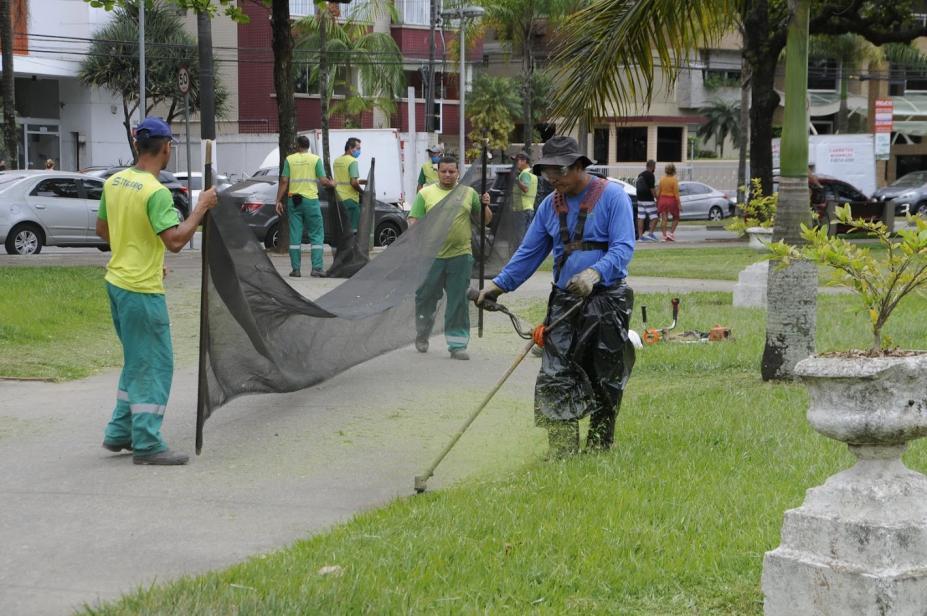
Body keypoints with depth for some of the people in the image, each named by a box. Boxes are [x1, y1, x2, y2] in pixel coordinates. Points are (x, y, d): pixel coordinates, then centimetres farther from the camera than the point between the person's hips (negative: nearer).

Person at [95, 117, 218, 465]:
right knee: (154, 366, -2)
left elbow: (102, 229, 17)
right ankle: (147, 446, -1)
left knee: (136, 361, 20)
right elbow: (175, 241, -27)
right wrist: (201, 208, -17)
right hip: (142, 289, -9)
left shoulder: (114, 182, 5)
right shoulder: (156, 192, -20)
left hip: (117, 280, 9)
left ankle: (120, 433, 24)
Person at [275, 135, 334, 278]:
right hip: (311, 200, -2)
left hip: (293, 200, 2)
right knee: (316, 235, 4)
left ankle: (296, 269, 5)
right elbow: (323, 181, -4)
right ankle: (316, 268, -4)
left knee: (295, 235, 5)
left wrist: (278, 201, 3)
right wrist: (332, 183, 17)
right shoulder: (315, 159, -1)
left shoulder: (289, 159, 3)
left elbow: (284, 181, -1)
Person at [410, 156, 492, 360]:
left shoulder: (469, 193, 11)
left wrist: (485, 206, -5)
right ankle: (422, 335, 32)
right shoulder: (426, 194, 6)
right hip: (431, 256, -1)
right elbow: (413, 220, 3)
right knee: (426, 297, 9)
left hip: (460, 255, 1)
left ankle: (457, 345, 4)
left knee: (459, 301, 0)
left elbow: (484, 221, 15)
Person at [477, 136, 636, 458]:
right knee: (555, 379, -6)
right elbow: (529, 252, 16)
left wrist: (595, 273, -33)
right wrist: (499, 284, 5)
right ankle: (563, 453, -6)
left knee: (605, 382, 5)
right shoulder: (550, 205, 11)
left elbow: (623, 248, -16)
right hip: (564, 301, 5)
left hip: (606, 301, -5)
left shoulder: (612, 196, -7)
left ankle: (598, 449, 19)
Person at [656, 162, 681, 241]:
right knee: (676, 218, 14)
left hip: (662, 199, 4)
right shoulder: (674, 180, -11)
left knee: (664, 219, 6)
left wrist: (657, 201, 15)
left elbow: (658, 191, 5)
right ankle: (671, 233, 1)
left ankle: (664, 235, 1)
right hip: (672, 200, -4)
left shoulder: (662, 179, 1)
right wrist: (679, 204, -10)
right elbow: (676, 193, -13)